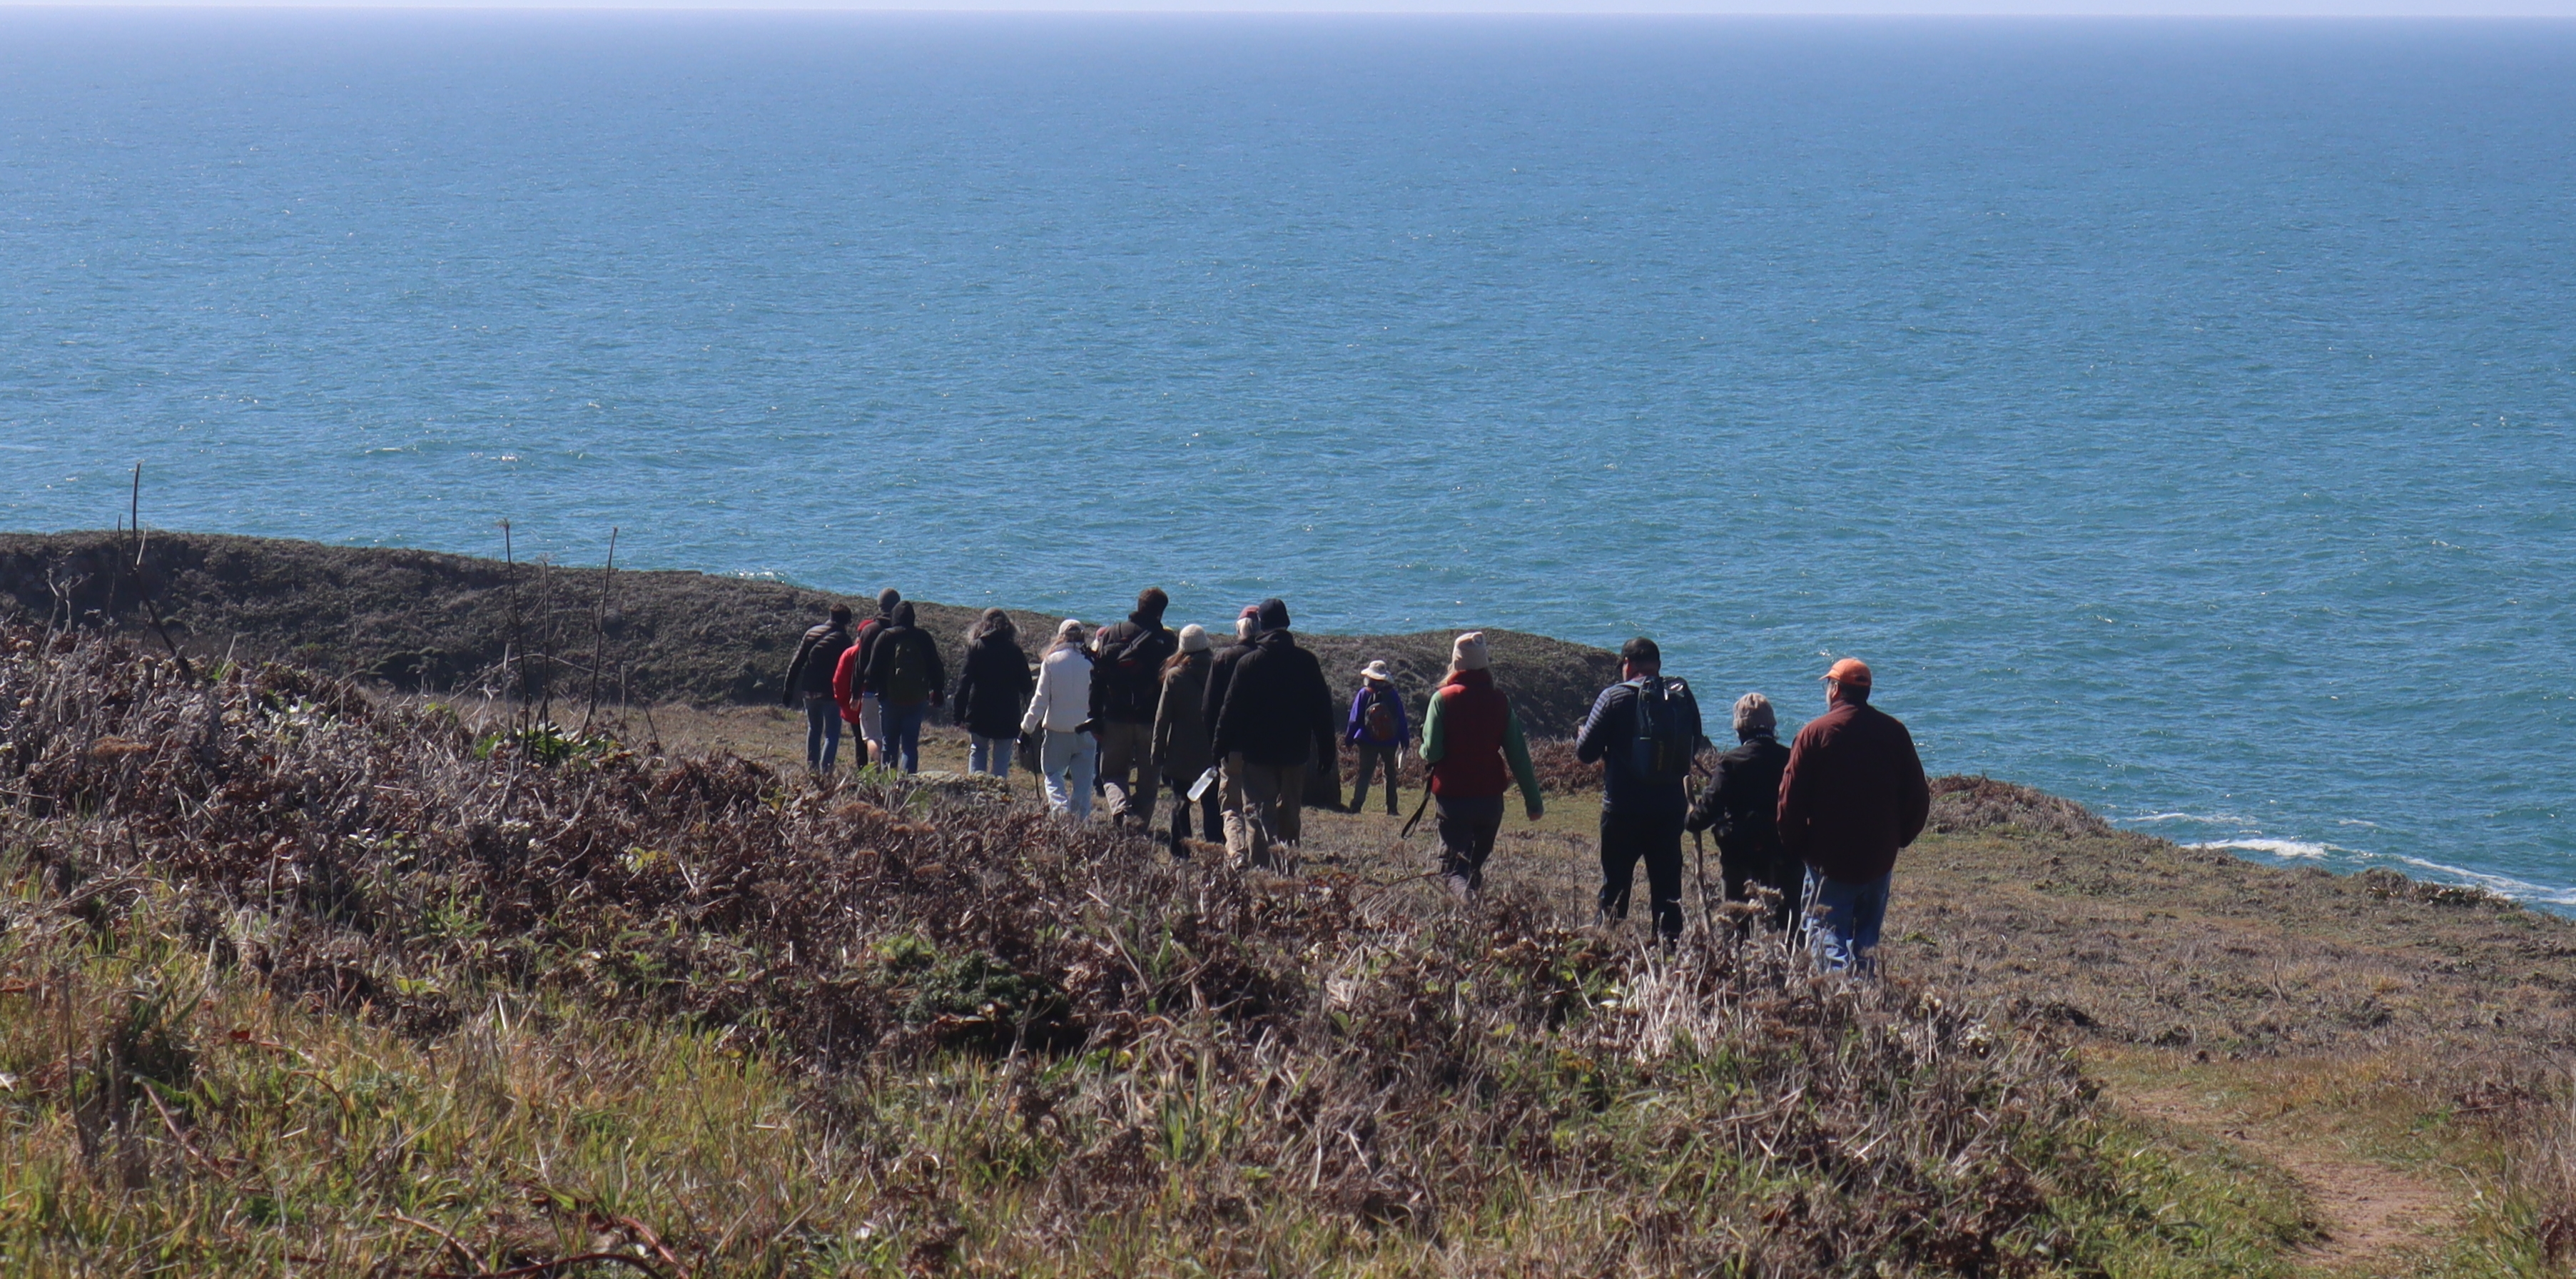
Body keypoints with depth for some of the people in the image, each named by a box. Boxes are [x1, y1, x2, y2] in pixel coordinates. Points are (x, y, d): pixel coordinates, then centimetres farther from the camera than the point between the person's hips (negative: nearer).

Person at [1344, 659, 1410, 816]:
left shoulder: (1364, 694, -7)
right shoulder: (1392, 696, -1)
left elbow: (1355, 720, -5)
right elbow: (1402, 721, 2)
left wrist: (1349, 738, 3)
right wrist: (1405, 741, 9)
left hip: (1368, 742, -1)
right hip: (1390, 743, 1)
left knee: (1365, 774, 4)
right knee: (1390, 774, 12)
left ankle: (1356, 805, -7)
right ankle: (1391, 808, 8)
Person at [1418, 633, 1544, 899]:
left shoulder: (1443, 699, -7)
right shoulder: (1500, 701, 1)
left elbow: (1431, 752, -11)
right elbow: (1519, 756, 1)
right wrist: (1533, 801, 6)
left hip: (1452, 797, -3)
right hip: (1490, 797, 3)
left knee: (1453, 867, -2)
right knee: (1477, 861, 22)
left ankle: (1467, 897, -31)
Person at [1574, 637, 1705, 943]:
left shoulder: (1616, 697, -10)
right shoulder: (1682, 697, 1)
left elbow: (1586, 752, -8)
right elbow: (1693, 749, 13)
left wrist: (1581, 733, 14)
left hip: (1624, 807, -3)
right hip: (1671, 806, 3)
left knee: (1615, 884, 7)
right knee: (1667, 884, 10)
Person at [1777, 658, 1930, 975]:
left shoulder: (1814, 733, -9)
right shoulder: (1894, 732, 1)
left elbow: (1791, 800, -9)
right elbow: (1918, 797, 4)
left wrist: (1794, 847, 3)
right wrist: (1898, 838, 16)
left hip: (1829, 857, -4)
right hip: (1879, 859, 4)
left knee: (1828, 935, -3)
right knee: (1867, 939, 16)